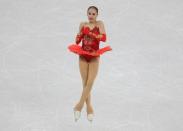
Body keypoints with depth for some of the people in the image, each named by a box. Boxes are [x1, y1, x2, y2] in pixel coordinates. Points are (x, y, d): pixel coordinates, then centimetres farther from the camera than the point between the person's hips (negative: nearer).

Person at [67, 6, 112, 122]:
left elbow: (104, 38, -16)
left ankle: (79, 105, -3)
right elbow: (77, 41, 7)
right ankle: (89, 108, 10)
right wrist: (80, 34, -12)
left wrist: (90, 33, -18)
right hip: (83, 56, 2)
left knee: (90, 83, -10)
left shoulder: (100, 24, -2)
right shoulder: (83, 25, 6)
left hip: (94, 57, -2)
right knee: (85, 83, 2)